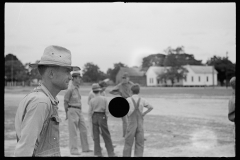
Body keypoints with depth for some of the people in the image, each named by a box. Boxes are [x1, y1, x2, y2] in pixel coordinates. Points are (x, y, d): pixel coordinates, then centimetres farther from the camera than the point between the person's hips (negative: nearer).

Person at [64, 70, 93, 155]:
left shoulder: (77, 88, 12)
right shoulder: (70, 89, -13)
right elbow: (65, 102, -9)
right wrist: (67, 114, -8)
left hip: (79, 111, 8)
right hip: (72, 111, -8)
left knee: (83, 129, 10)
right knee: (73, 131, -3)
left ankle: (85, 148, 19)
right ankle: (73, 150, 4)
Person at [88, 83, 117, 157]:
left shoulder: (91, 100, -4)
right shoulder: (104, 99, -6)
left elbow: (90, 112, -2)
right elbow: (107, 110, -6)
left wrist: (91, 120, 10)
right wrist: (106, 118, 6)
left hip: (94, 117, 1)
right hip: (102, 117, -1)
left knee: (96, 136, 10)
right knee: (106, 136, 5)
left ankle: (98, 153, 11)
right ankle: (111, 153, 5)